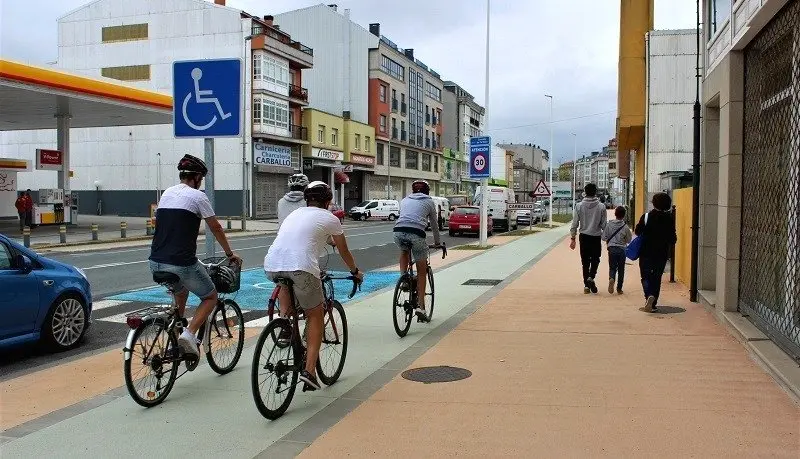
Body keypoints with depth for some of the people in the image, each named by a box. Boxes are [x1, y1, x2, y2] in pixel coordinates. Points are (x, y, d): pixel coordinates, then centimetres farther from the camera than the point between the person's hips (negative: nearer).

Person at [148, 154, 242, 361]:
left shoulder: (166, 193, 17)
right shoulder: (197, 196, -2)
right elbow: (216, 229, 5)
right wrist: (230, 254, 18)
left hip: (156, 262, 7)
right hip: (181, 263, -7)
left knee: (181, 292, 33)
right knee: (210, 297, 14)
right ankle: (189, 334, -6)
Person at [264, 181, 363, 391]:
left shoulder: (295, 213, 30)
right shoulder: (330, 219, 17)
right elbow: (344, 252, 28)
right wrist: (356, 272, 47)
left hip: (271, 266, 5)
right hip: (301, 268, -5)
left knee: (285, 284, 39)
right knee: (315, 315, 14)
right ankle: (309, 369, 5)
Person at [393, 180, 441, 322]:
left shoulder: (405, 200, 29)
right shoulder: (429, 202, 21)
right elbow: (434, 224, 28)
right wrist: (437, 242, 43)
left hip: (398, 231, 3)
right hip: (416, 233, -3)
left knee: (404, 251, 38)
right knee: (421, 271, 11)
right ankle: (420, 306, 6)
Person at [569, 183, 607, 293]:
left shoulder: (580, 206, -4)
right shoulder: (601, 207, -6)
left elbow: (575, 223, -2)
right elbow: (603, 225, -3)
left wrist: (573, 238, 5)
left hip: (584, 236, 1)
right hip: (596, 236, -1)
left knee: (585, 261, 9)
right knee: (595, 259, 13)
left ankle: (586, 285, 10)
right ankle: (591, 277, -11)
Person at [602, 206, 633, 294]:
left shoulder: (609, 224, -6)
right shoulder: (625, 227, -8)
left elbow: (604, 237, -2)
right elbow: (629, 240, 3)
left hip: (612, 249, 0)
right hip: (622, 249, 0)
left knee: (612, 267, 8)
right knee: (621, 269, 10)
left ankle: (611, 278, -24)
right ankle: (619, 289, 13)